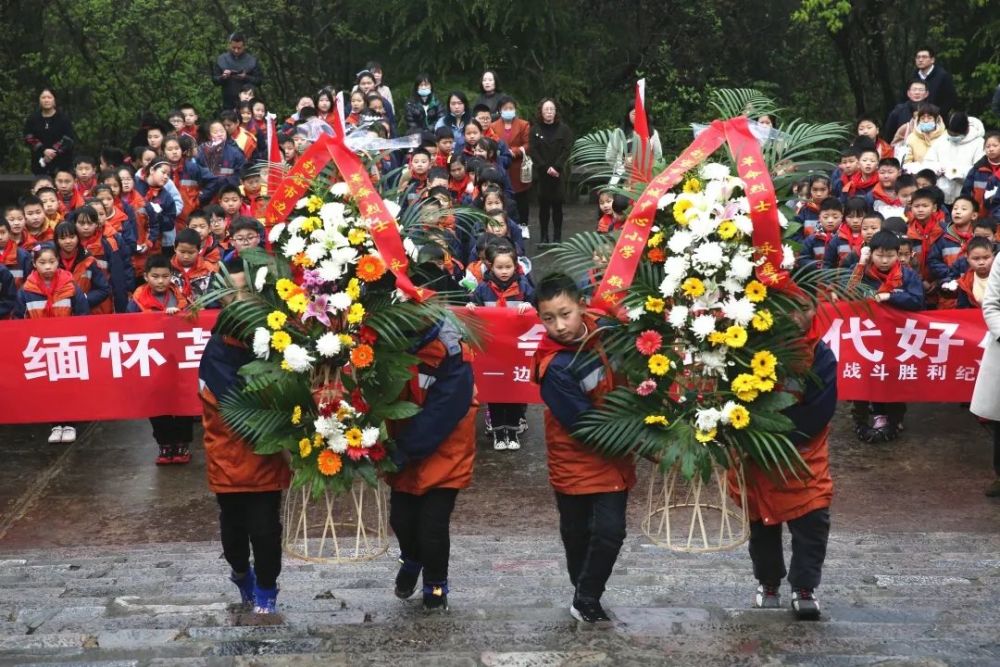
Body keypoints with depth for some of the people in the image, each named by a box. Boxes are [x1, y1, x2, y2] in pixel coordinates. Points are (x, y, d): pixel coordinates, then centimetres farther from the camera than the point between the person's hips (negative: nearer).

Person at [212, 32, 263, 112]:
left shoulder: (252, 61, 2)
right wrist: (223, 77, -13)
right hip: (228, 103, 1)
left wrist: (246, 78, -16)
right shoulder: (221, 60, 6)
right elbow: (214, 80, 8)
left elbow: (259, 80, 0)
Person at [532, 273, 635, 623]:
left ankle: (586, 600, 12)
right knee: (577, 532, 12)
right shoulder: (554, 367, -24)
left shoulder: (602, 331, -8)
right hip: (576, 460, -4)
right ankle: (585, 597, 33)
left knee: (610, 530, -4)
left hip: (614, 458, 4)